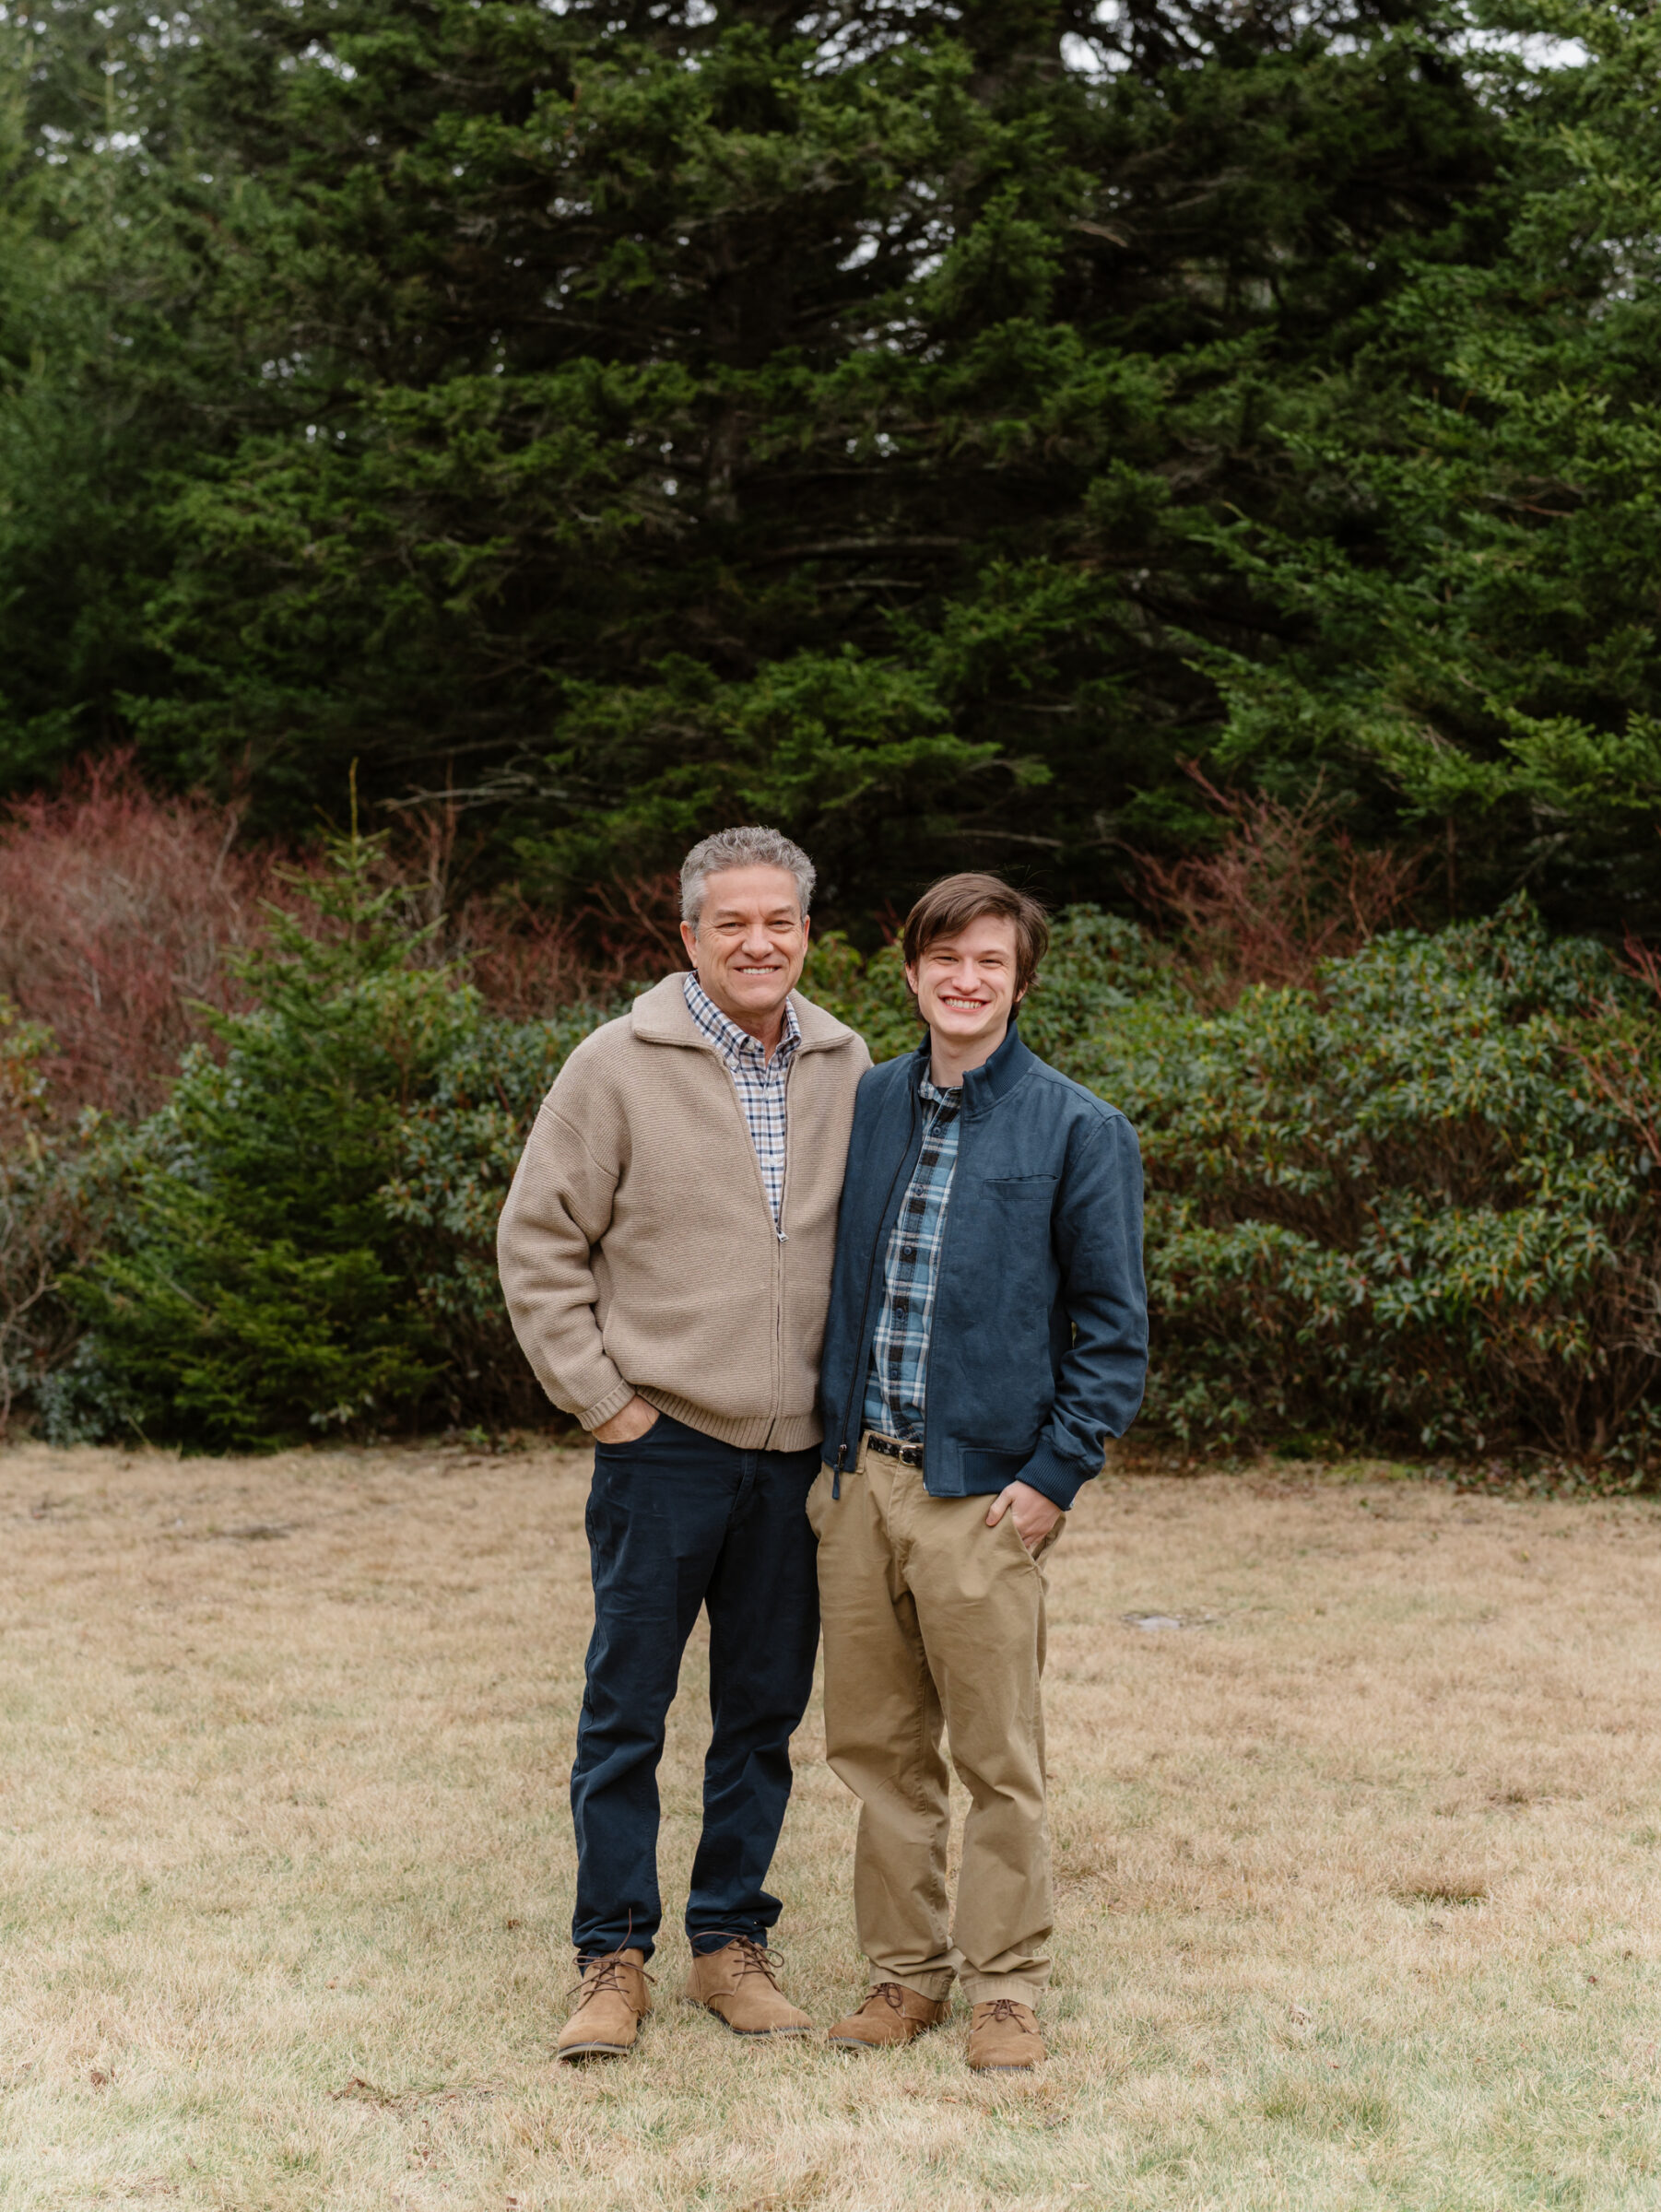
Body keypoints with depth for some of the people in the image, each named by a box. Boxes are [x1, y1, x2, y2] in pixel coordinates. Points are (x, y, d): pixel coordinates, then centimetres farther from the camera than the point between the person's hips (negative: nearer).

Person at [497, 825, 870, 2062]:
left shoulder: (847, 1071, 6)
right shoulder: (622, 1065, -6)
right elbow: (538, 1242, -2)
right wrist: (601, 1398, -6)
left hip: (798, 1451, 4)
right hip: (665, 1441, -4)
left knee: (766, 1712, 11)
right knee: (628, 1711, 1)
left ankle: (733, 1942, 23)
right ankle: (614, 1958, 12)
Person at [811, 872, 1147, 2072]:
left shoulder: (1079, 1131, -3)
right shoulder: (864, 1107, 9)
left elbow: (1115, 1324, -2)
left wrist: (1056, 1476, -9)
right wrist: (833, 1448, 11)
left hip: (983, 1490, -4)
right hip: (858, 1479, 4)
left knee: (999, 1758, 3)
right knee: (875, 1745, 10)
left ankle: (1008, 1985, 16)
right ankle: (907, 1969, 24)